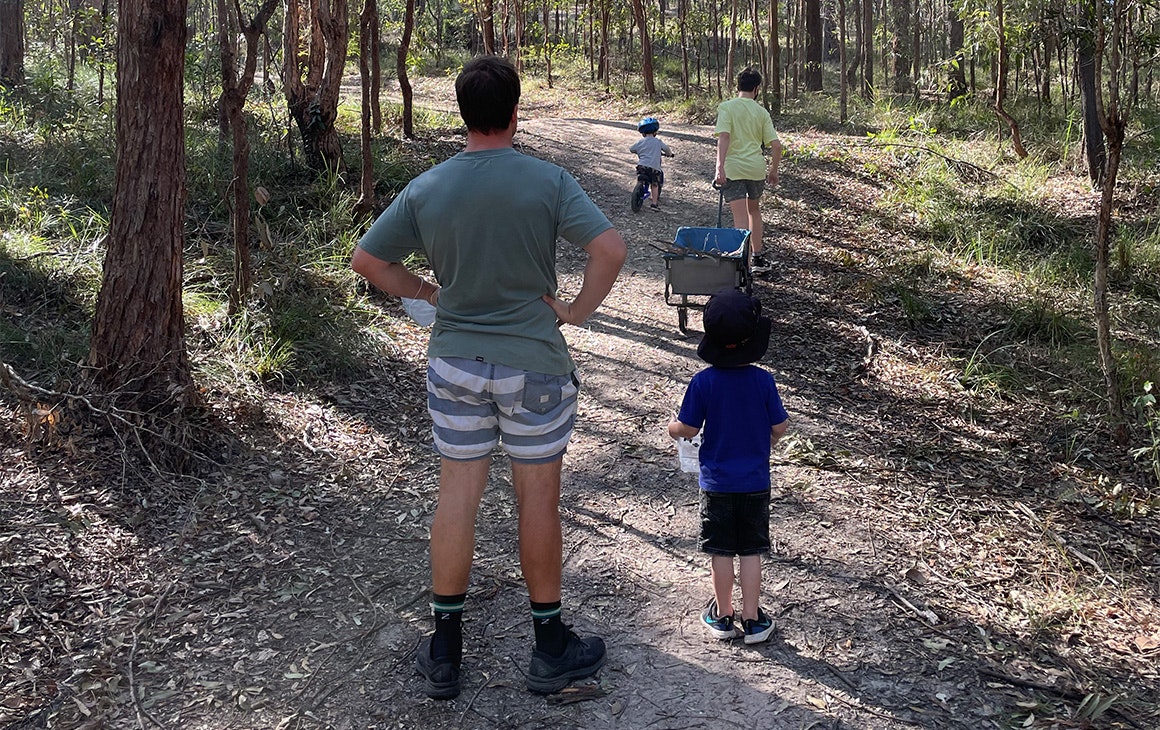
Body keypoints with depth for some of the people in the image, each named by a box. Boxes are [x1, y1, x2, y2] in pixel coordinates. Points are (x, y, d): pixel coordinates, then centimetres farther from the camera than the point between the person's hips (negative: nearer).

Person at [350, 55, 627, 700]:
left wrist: (427, 292, 11)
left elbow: (367, 260, 3)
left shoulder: (427, 189, -2)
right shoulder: (547, 181, -11)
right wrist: (579, 309, -7)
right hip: (534, 363, -3)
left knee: (457, 497, 11)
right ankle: (551, 650, 23)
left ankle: (445, 653, 21)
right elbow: (611, 248, -20)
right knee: (539, 500, 9)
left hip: (455, 361, 3)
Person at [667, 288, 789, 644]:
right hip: (755, 482, 1)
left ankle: (723, 616, 23)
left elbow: (687, 430, -9)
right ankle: (752, 620, 16)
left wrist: (672, 426, 14)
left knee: (720, 552, 11)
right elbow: (780, 428, -4)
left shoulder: (703, 382, -15)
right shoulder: (763, 380, -12)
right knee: (751, 551, 10)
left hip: (716, 482, -1)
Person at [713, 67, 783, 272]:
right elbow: (776, 145, 2)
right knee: (754, 210, 24)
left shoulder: (727, 107, -4)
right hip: (756, 168, 3)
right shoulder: (762, 112, 6)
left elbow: (724, 137, -18)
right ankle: (758, 258, 29)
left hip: (733, 170, -3)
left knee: (741, 218, -5)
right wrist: (773, 171, 15)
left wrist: (720, 167, -25)